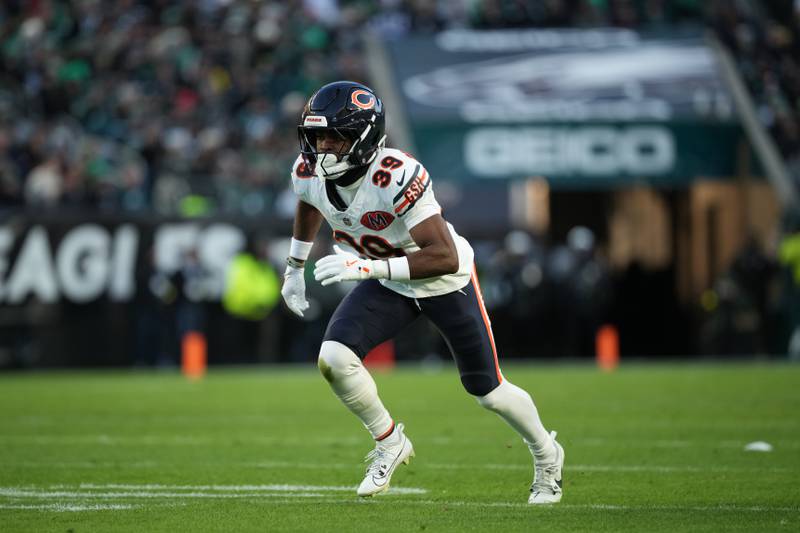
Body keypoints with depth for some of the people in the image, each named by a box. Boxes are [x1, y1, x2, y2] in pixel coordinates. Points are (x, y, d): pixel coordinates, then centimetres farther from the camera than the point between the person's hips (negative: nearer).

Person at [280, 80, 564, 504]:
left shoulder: (396, 177, -38)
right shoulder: (310, 172, -17)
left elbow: (445, 257, -40)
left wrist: (368, 266, -47)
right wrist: (294, 269, 18)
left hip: (445, 282, -5)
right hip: (387, 284, 5)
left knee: (488, 392, 9)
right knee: (333, 358, -20)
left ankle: (546, 456, 40)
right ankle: (390, 444, 5)